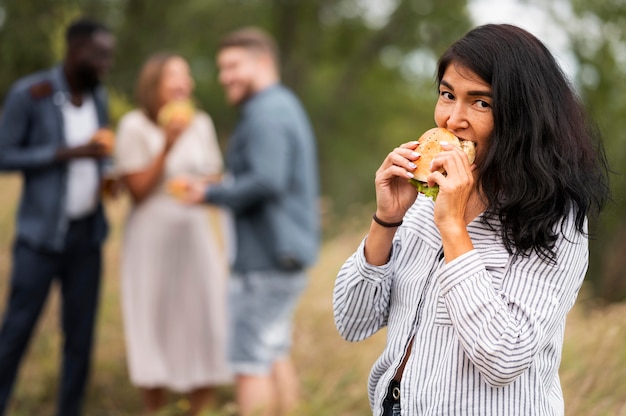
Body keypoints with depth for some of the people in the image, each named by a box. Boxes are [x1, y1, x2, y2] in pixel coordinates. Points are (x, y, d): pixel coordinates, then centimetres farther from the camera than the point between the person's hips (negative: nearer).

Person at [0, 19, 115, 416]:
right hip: (41, 234, -5)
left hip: (87, 233, 5)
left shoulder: (97, 95, 5)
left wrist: (106, 178, -4)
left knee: (81, 334, 5)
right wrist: (69, 154, -21)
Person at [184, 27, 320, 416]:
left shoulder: (266, 114, -16)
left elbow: (266, 181, -26)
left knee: (250, 363, -6)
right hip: (287, 253, 11)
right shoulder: (287, 106, 17)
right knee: (275, 355, 18)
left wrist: (211, 194, -15)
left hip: (265, 259, -11)